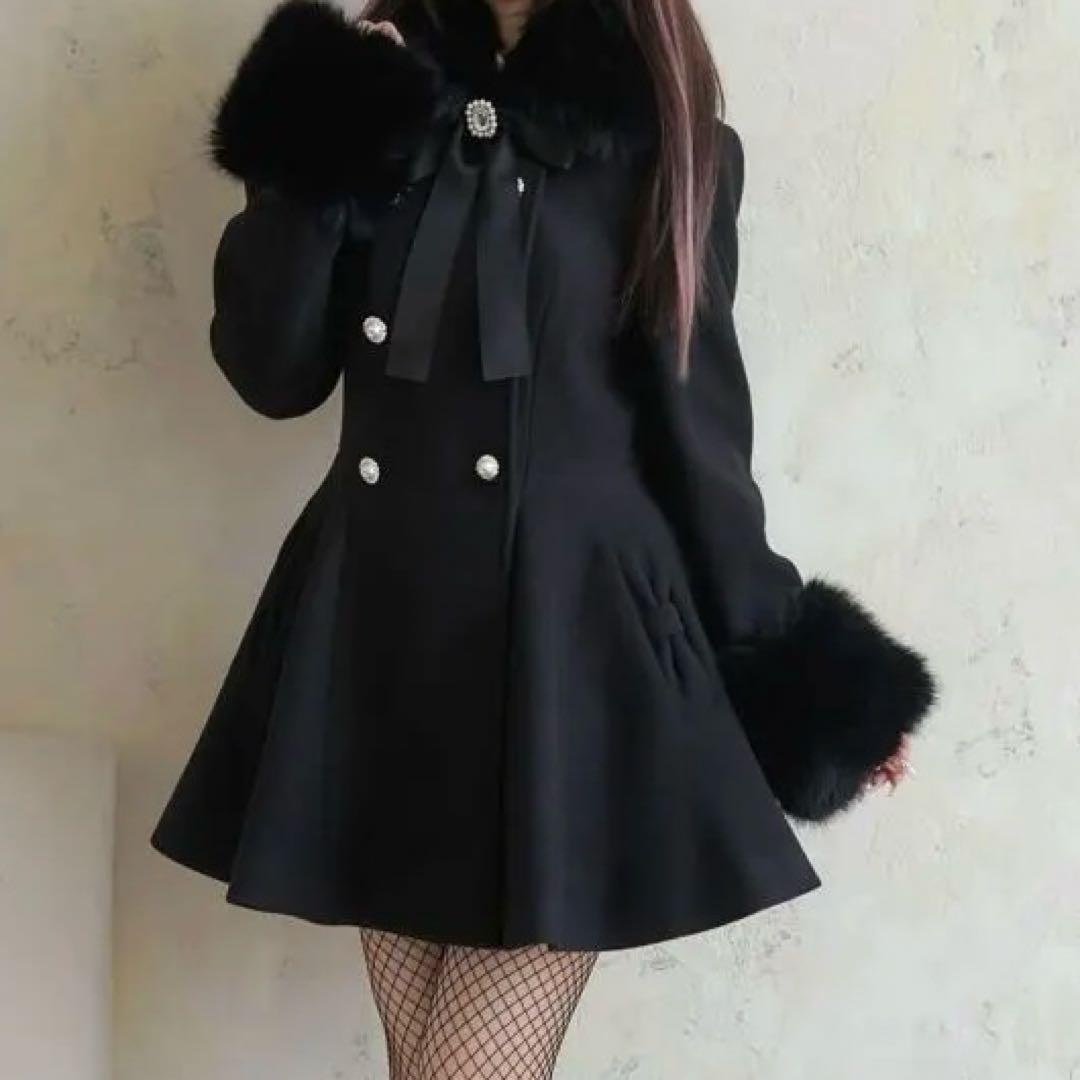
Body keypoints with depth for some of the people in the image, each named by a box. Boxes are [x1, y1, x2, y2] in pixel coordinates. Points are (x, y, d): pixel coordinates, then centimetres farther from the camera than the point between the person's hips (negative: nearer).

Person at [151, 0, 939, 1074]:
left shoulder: (661, 138, 1)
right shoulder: (374, 96, 9)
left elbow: (695, 423, 3)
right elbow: (274, 372, 2)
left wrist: (791, 677, 1)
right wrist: (309, 158, -8)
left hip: (570, 640, -3)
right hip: (380, 629, 4)